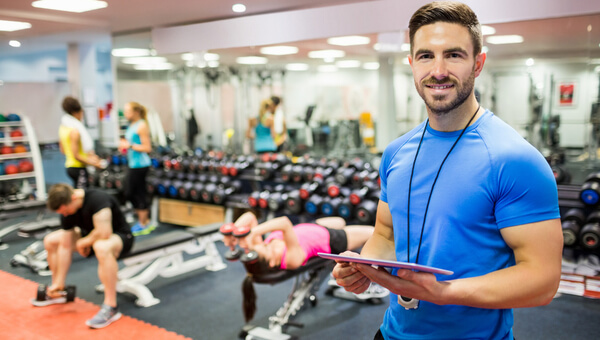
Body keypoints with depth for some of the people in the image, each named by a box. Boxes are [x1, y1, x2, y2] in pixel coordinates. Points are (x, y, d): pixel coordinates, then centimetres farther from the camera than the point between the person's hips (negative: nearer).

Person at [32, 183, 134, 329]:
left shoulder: (97, 199, -32)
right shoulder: (67, 209, -8)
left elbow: (104, 234, -39)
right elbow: (65, 246, -5)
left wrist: (83, 243, -18)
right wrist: (59, 283, -3)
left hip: (120, 236, -8)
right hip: (92, 236, 8)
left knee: (102, 247, -42)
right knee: (50, 241, 7)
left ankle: (111, 307, -34)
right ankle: (57, 293, 21)